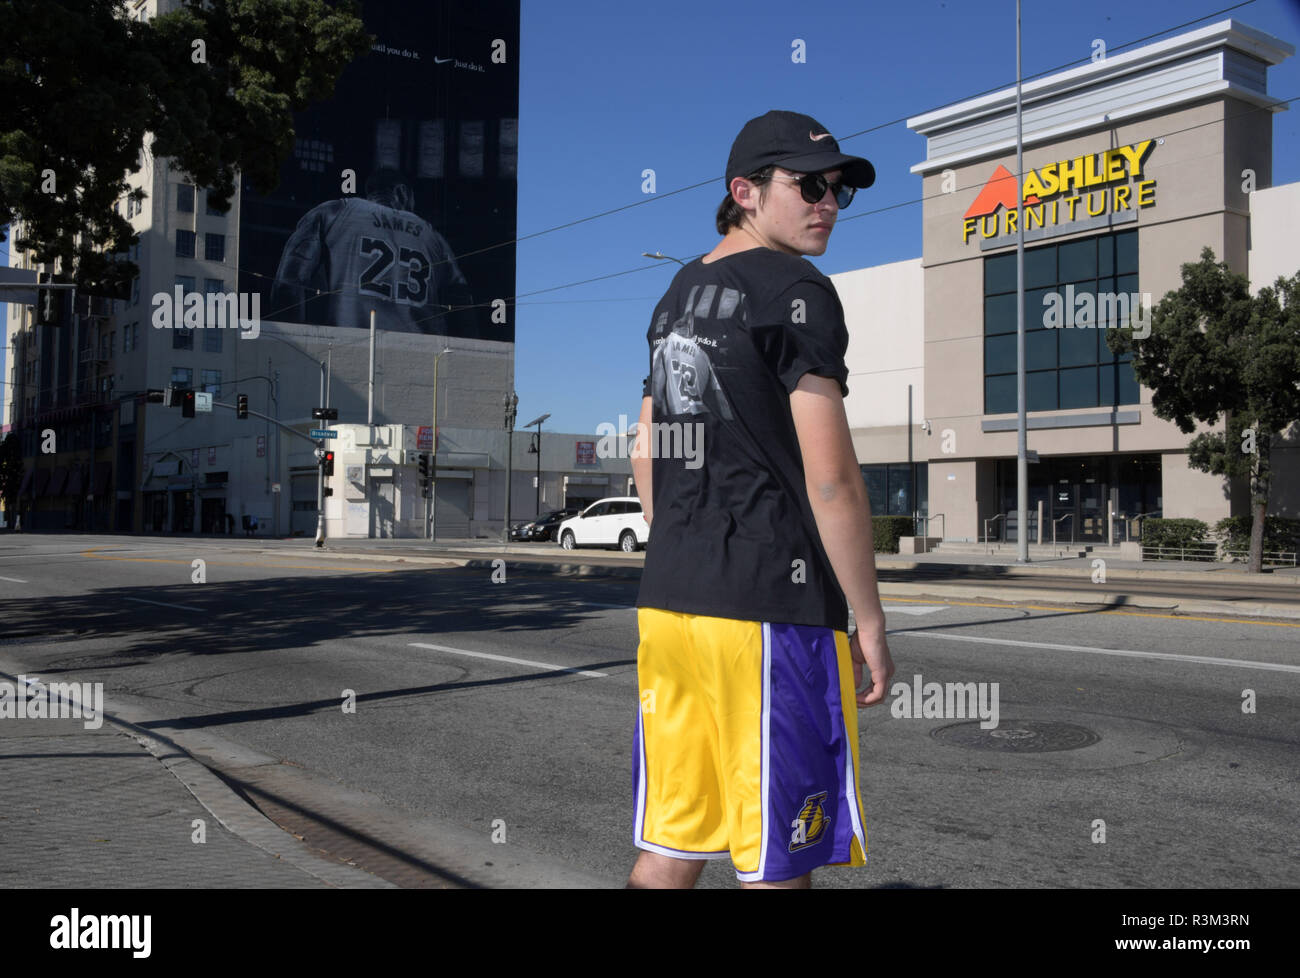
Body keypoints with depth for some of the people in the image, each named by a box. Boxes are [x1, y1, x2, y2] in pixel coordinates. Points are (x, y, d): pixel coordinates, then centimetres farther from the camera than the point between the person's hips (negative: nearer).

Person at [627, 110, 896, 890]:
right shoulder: (797, 291, -8)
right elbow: (830, 476, -14)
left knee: (672, 846, 15)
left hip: (668, 600, 8)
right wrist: (871, 623, -7)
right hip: (771, 609, -8)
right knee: (777, 860, 3)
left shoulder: (678, 296, 17)